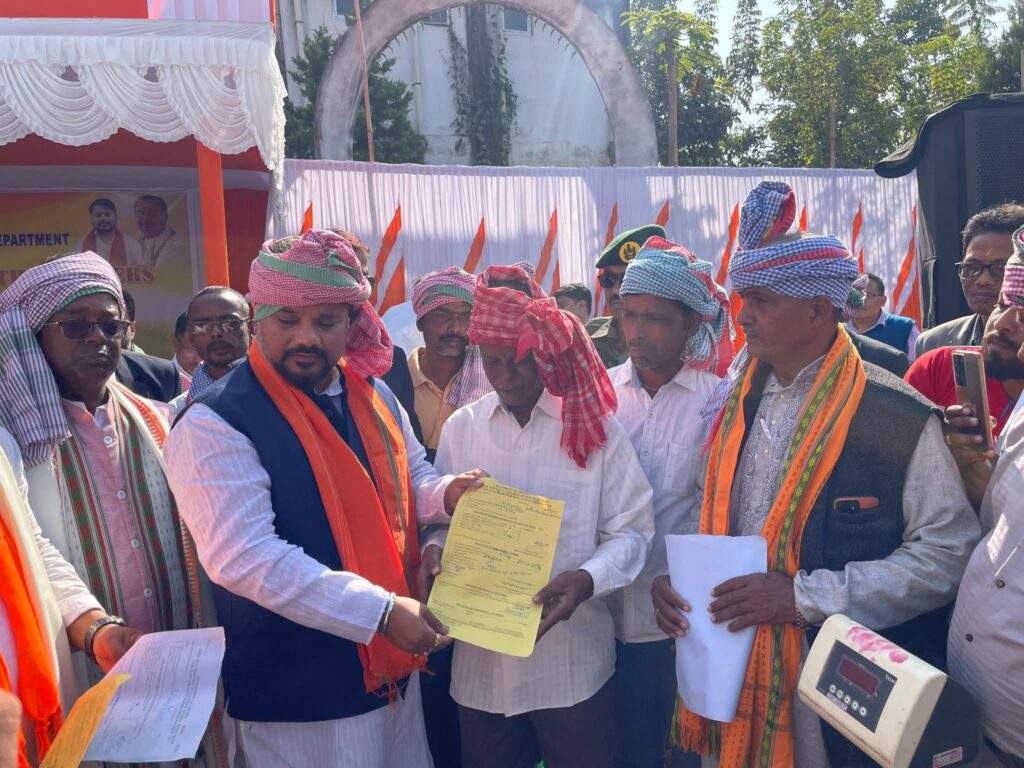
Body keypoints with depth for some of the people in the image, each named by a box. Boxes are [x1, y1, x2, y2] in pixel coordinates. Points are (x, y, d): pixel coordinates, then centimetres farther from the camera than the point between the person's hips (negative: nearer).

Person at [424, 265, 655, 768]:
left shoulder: (591, 424, -5)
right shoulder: (461, 427, 3)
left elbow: (631, 529, -6)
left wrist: (588, 578, -23)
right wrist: (434, 550, -14)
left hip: (573, 662, -2)